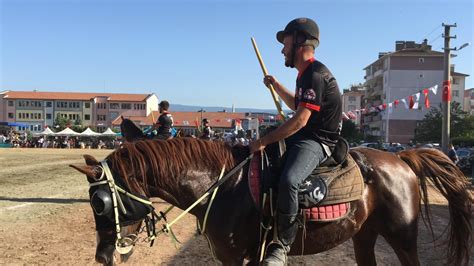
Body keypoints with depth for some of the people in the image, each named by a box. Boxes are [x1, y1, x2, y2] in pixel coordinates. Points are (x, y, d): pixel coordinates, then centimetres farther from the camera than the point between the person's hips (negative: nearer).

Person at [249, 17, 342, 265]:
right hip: (302, 136, 11)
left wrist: (264, 141, -23)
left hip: (318, 142, -11)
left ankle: (281, 245, -18)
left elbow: (300, 120, -26)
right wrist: (276, 85, 22)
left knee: (287, 181, -35)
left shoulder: (315, 75, -18)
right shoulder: (305, 74, 15)